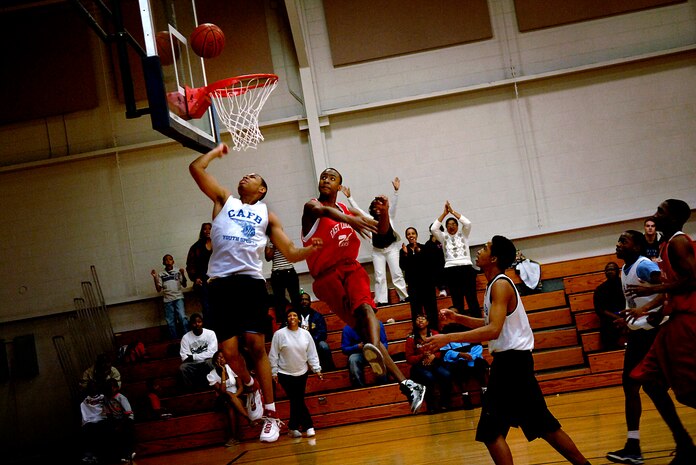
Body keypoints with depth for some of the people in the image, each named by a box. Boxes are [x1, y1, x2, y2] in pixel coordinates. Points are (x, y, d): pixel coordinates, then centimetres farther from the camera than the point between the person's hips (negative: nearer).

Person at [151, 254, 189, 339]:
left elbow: (184, 285, 1)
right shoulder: (160, 274, 12)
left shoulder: (178, 271, 7)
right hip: (167, 300, 2)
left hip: (178, 297, -2)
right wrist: (155, 278, -3)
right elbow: (159, 289, 8)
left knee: (182, 317, -17)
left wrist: (182, 274, -15)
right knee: (170, 322, 1)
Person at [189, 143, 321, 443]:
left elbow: (291, 253, 15)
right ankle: (250, 386, 30)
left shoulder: (267, 215, 20)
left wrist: (311, 249, -5)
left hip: (251, 281, -1)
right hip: (221, 283, 1)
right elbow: (196, 168, 13)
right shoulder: (224, 200, 21)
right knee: (229, 351, -1)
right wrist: (217, 151, 28)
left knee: (256, 346, -8)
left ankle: (271, 414, -2)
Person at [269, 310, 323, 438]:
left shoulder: (305, 334, 1)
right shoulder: (279, 334, -8)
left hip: (302, 373, 3)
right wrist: (274, 372, -6)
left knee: (296, 401, 6)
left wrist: (317, 369, -1)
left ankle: (292, 428, 15)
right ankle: (308, 426, 1)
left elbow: (312, 354, 4)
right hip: (285, 374, -3)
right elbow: (273, 355, -5)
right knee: (297, 401, -6)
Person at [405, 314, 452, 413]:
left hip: (435, 364, 2)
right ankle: (431, 406, -19)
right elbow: (409, 359, -1)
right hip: (419, 367, -2)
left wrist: (434, 356, -13)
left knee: (447, 375, -27)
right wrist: (422, 356, -16)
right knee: (429, 378, -34)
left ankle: (444, 404, -13)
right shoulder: (411, 338, 2)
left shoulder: (434, 334, 9)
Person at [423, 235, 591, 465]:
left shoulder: (501, 285, -15)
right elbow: (489, 324, 26)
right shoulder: (497, 284, 15)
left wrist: (448, 338, -29)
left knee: (491, 430, -9)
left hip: (511, 361, -10)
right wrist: (457, 317, 16)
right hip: (511, 360, 10)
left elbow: (493, 330, -27)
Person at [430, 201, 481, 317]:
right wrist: (444, 213, -2)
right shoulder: (444, 237, 14)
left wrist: (452, 211, -4)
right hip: (451, 270, 1)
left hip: (466, 268, -1)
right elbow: (433, 229, -2)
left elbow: (468, 223, -7)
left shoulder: (463, 234, 12)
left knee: (472, 299, -3)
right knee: (457, 301, 3)